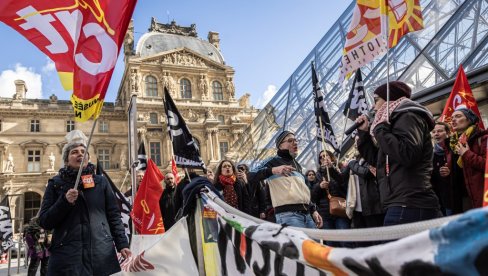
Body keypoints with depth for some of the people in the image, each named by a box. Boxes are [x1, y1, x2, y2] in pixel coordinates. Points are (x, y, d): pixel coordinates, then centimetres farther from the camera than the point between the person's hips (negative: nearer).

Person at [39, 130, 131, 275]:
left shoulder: (101, 182, 9)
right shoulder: (56, 184, 6)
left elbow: (114, 216, 8)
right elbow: (44, 222, 3)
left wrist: (122, 244, -1)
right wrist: (65, 201, -12)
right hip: (67, 257, -1)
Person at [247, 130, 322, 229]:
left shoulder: (297, 165, 25)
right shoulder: (275, 162, 1)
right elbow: (250, 177, -14)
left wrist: (313, 210, 22)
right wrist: (272, 170, -29)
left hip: (306, 214, 8)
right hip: (288, 214, -8)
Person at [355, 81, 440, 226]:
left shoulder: (407, 116, -3)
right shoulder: (397, 120, 24)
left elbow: (407, 154, -22)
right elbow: (376, 159, 28)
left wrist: (380, 128, -10)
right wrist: (364, 132, 18)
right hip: (407, 205, 9)